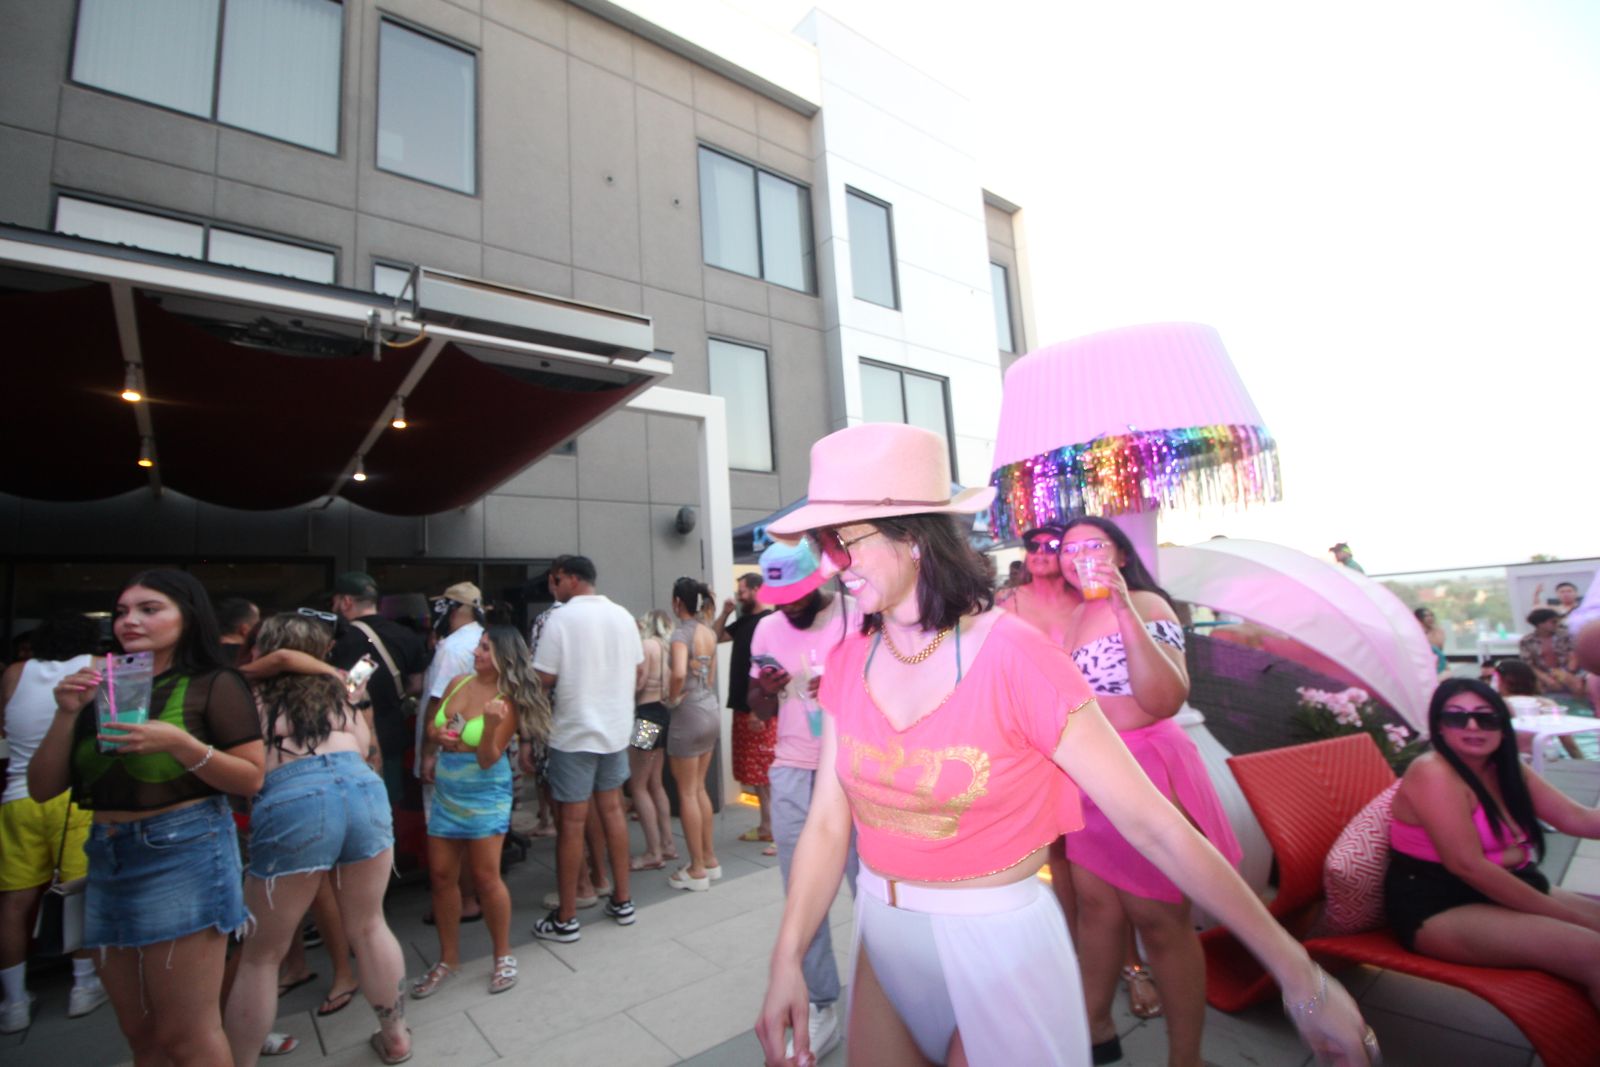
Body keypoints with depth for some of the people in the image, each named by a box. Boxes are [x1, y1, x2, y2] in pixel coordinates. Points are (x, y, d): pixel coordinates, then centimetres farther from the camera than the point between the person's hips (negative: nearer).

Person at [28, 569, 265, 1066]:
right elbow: (41, 789, 9)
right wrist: (67, 715, -4)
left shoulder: (215, 685, -5)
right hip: (107, 858, 6)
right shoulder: (104, 691, 11)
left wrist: (177, 742, -21)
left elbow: (251, 779, -10)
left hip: (184, 853, -6)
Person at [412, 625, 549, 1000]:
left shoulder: (508, 702, -15)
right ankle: (448, 958, 28)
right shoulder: (458, 683, 1)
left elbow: (487, 759, -19)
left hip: (484, 794, -6)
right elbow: (430, 727, 13)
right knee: (441, 874, 10)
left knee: (486, 876, -2)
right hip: (446, 790, 6)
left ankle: (503, 956, 19)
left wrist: (492, 724, -36)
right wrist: (438, 735, -10)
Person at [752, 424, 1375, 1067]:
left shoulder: (1014, 658, -21)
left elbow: (1155, 825, -17)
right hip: (882, 939, 5)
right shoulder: (848, 664, -6)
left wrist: (1299, 975, -13)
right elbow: (828, 822, -4)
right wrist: (787, 958, -14)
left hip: (998, 943, -5)